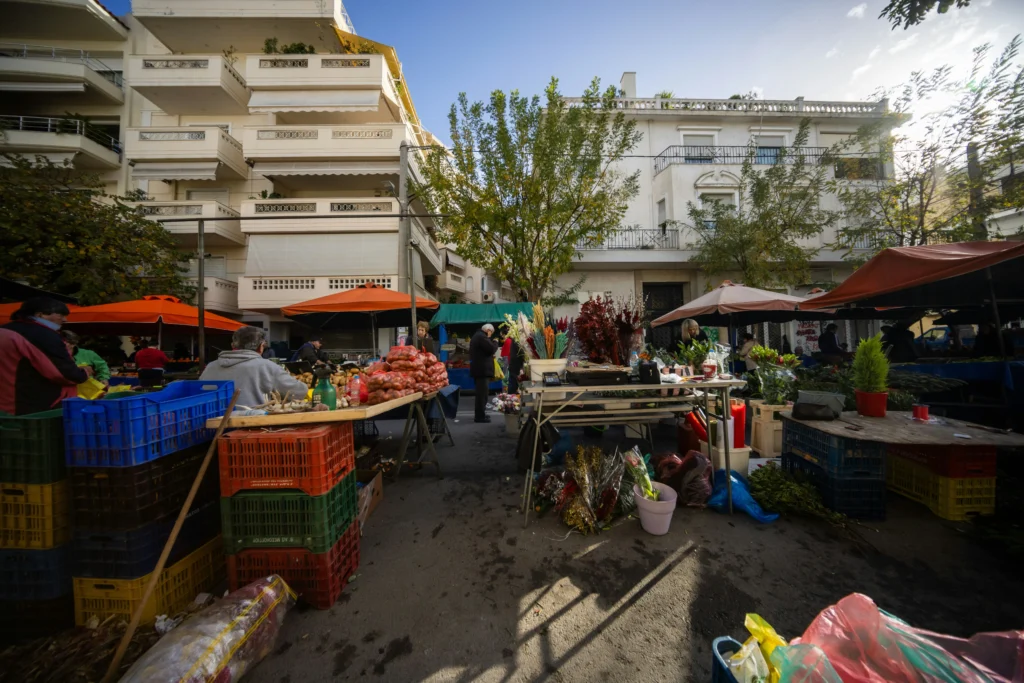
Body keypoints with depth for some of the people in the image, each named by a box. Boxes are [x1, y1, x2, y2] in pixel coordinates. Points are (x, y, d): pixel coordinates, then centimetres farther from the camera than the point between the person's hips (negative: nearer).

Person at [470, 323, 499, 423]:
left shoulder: (477, 335, 19)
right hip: (482, 369, -11)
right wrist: (495, 342, -1)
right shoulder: (482, 336, -14)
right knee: (482, 393, -6)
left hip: (478, 368, 11)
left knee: (480, 392, 16)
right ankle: (480, 416, -2)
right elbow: (491, 349, -18)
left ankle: (479, 414, 24)